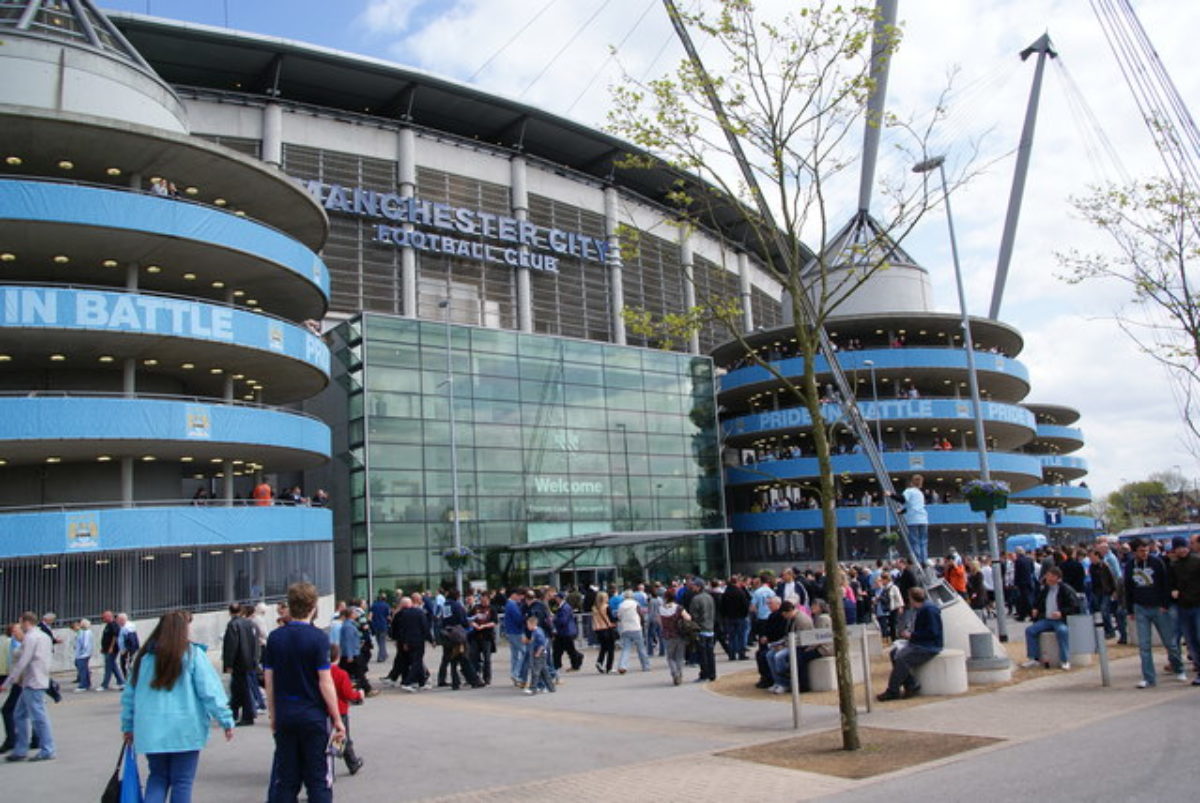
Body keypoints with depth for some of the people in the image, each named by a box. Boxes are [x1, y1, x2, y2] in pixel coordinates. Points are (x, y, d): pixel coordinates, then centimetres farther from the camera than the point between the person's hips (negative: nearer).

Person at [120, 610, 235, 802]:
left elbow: (129, 694, 12)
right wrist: (226, 720, -5)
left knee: (157, 778, 18)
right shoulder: (192, 654, -7)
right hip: (184, 731, -4)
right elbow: (210, 691, -10)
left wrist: (128, 726, 23)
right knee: (182, 782, 7)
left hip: (150, 731, 4)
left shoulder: (143, 656, 5)